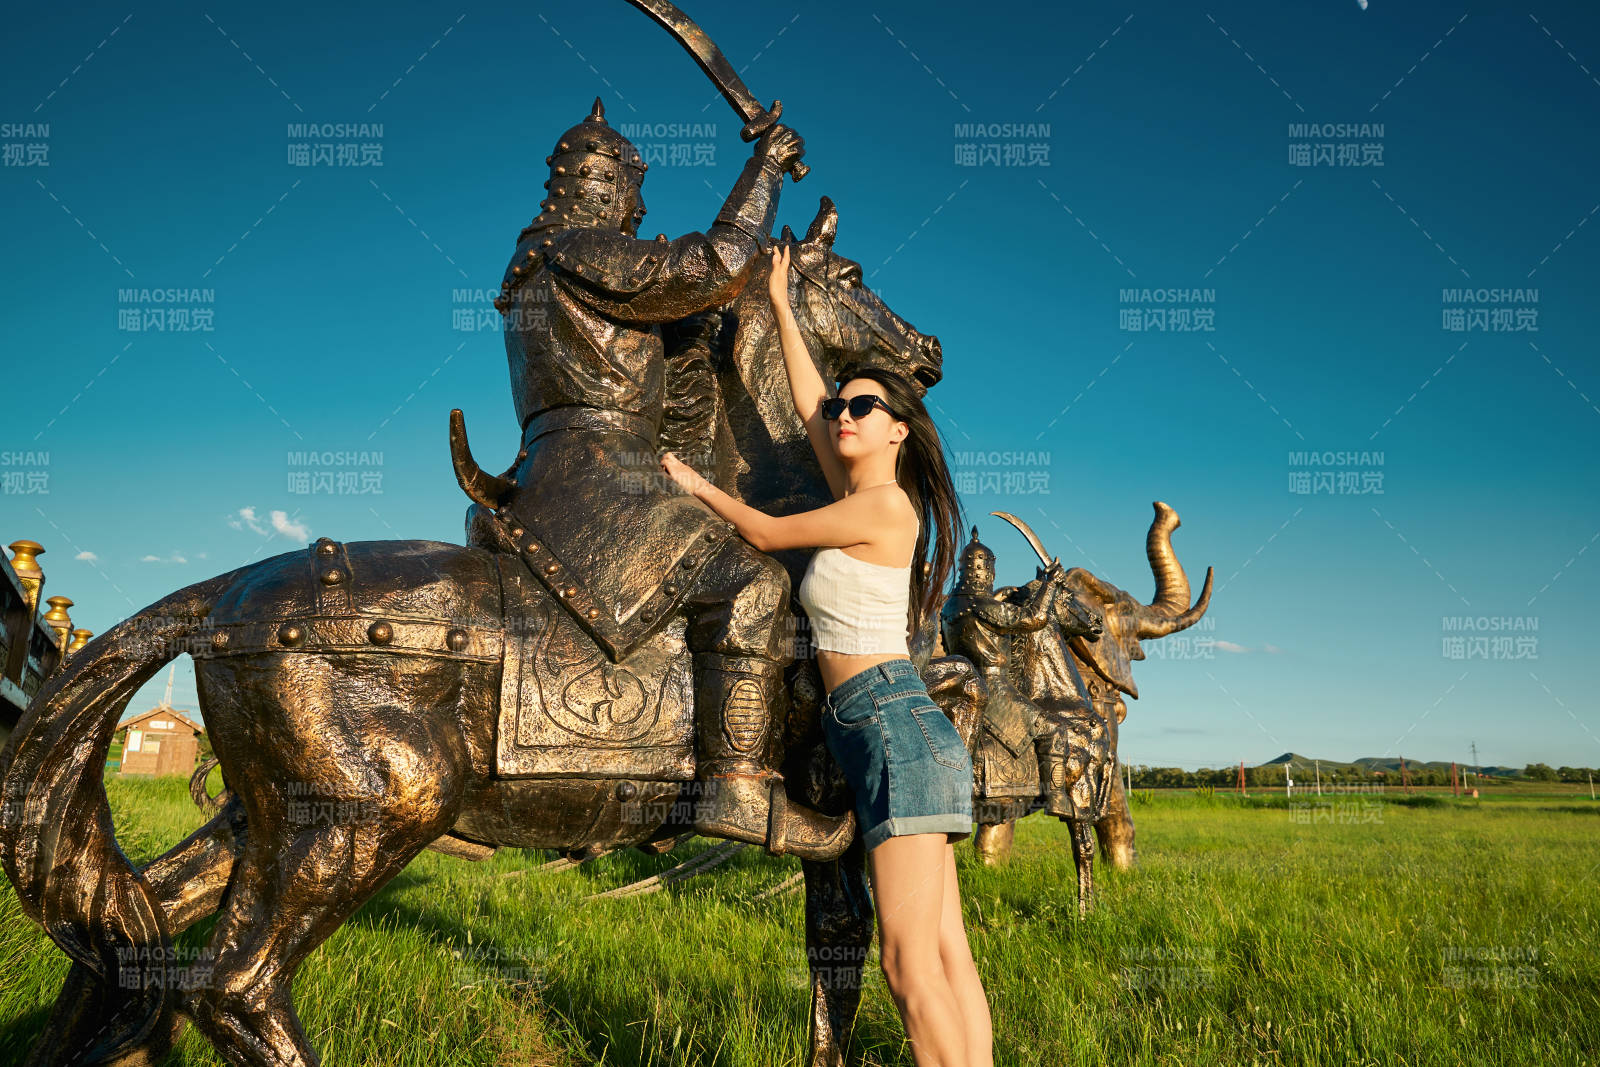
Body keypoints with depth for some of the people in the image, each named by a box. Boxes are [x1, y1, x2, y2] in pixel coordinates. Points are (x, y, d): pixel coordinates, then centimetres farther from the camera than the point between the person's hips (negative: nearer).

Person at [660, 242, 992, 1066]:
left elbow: (765, 533, 2)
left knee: (909, 959, -12)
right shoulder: (863, 501, 18)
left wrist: (695, 484, 18)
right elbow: (807, 404, 25)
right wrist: (780, 305, 33)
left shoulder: (882, 506, -5)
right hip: (893, 737, 9)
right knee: (944, 953, 5)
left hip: (894, 727, -9)